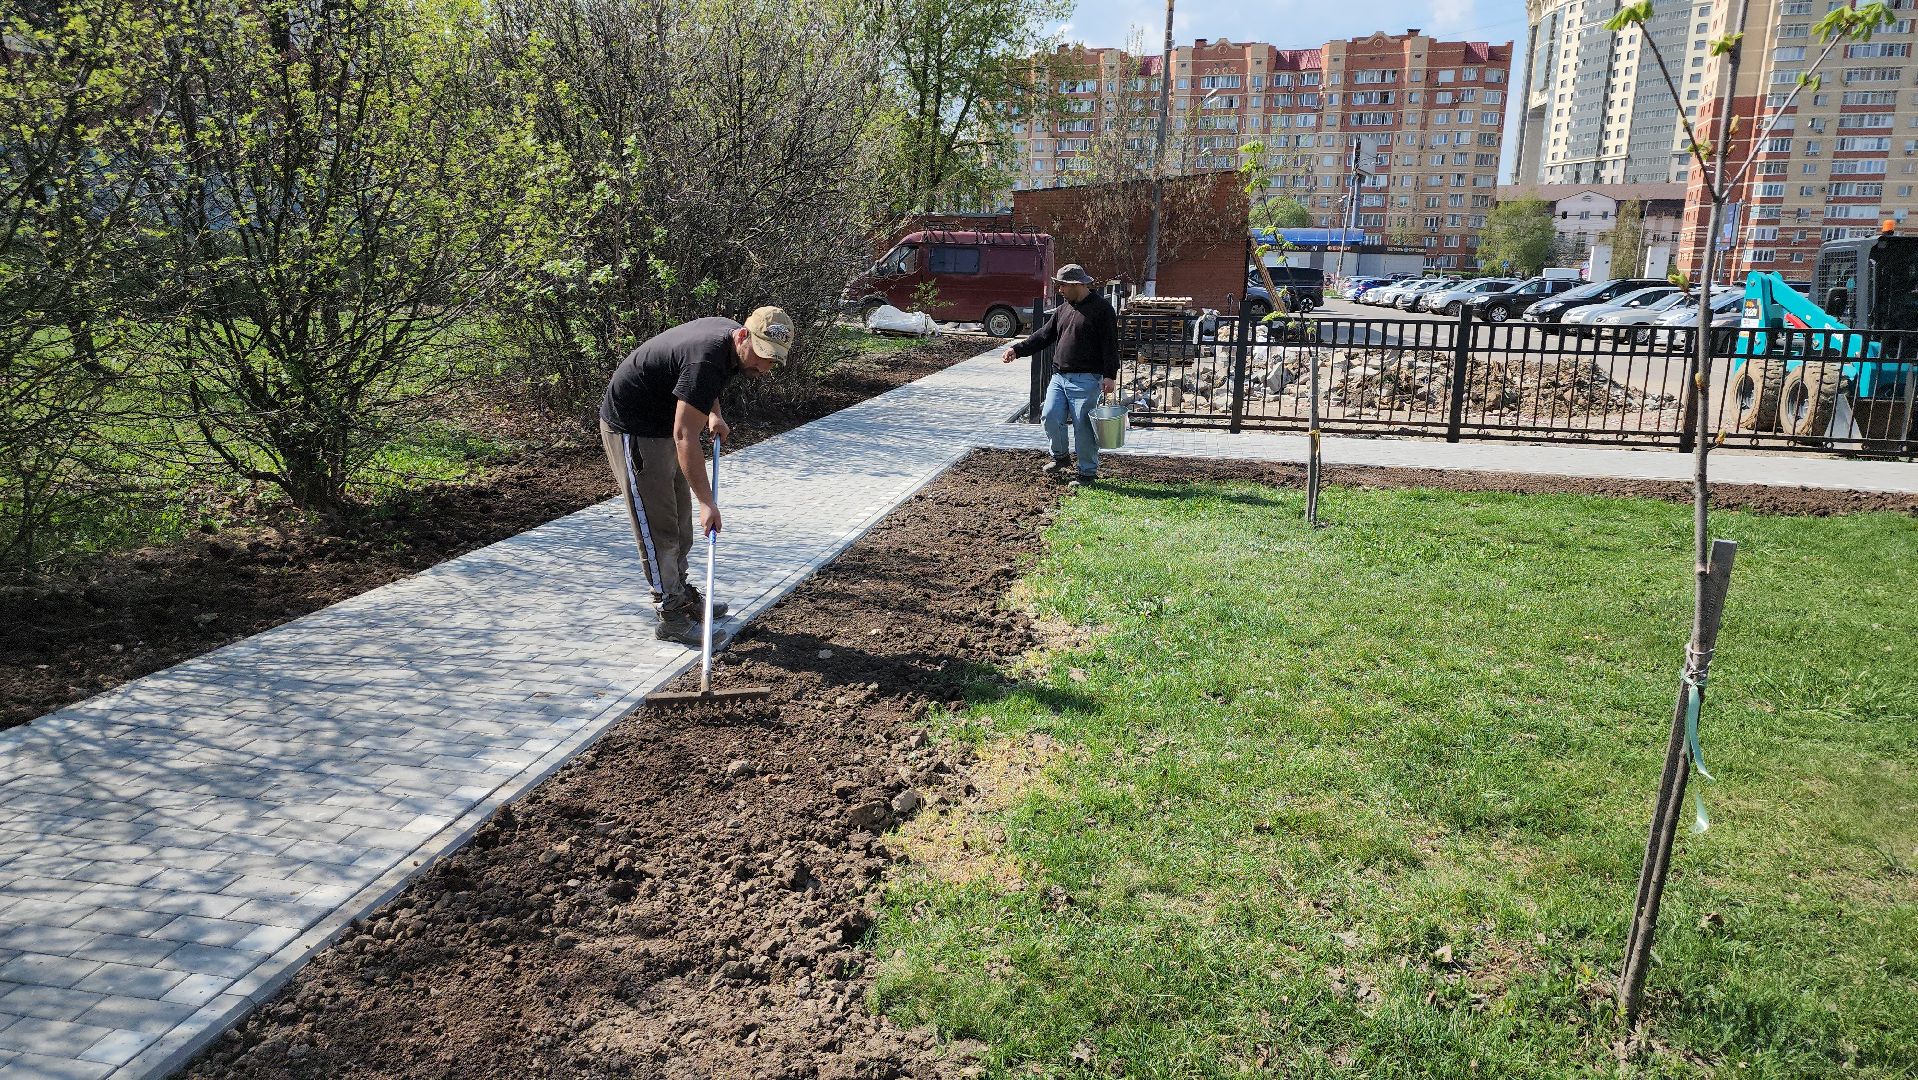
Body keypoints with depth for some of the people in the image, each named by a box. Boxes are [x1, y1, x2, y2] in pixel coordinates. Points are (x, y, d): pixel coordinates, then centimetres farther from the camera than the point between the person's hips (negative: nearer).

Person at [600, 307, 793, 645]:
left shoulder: (729, 336, -5)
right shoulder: (708, 358, -34)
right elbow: (685, 437, -36)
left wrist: (713, 412, 6)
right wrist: (707, 502, -35)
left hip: (663, 422, 10)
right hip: (631, 427, -10)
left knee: (679, 517, 17)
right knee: (657, 525, -7)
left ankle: (680, 594, 29)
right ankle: (671, 617, -1)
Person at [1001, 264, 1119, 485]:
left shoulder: (1101, 308, -6)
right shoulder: (1062, 310, 16)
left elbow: (1110, 344, -10)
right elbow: (1043, 336, 15)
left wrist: (1110, 375, -16)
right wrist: (1017, 349, 4)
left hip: (1086, 380, -7)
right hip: (1059, 377, 7)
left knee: (1083, 426, -4)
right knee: (1050, 416, -3)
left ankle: (1088, 472, 9)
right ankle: (1060, 457, 22)